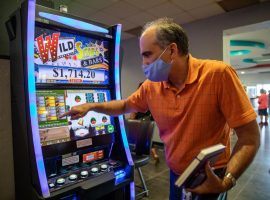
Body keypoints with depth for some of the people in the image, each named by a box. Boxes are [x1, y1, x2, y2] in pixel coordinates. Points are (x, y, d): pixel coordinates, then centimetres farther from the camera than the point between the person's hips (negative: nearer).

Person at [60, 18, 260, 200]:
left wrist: (226, 181, -31)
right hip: (176, 175, 5)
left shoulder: (218, 74, -22)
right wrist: (90, 106, 2)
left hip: (211, 178, -4)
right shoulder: (151, 86, -7)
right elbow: (125, 105, 10)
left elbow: (250, 138, -20)